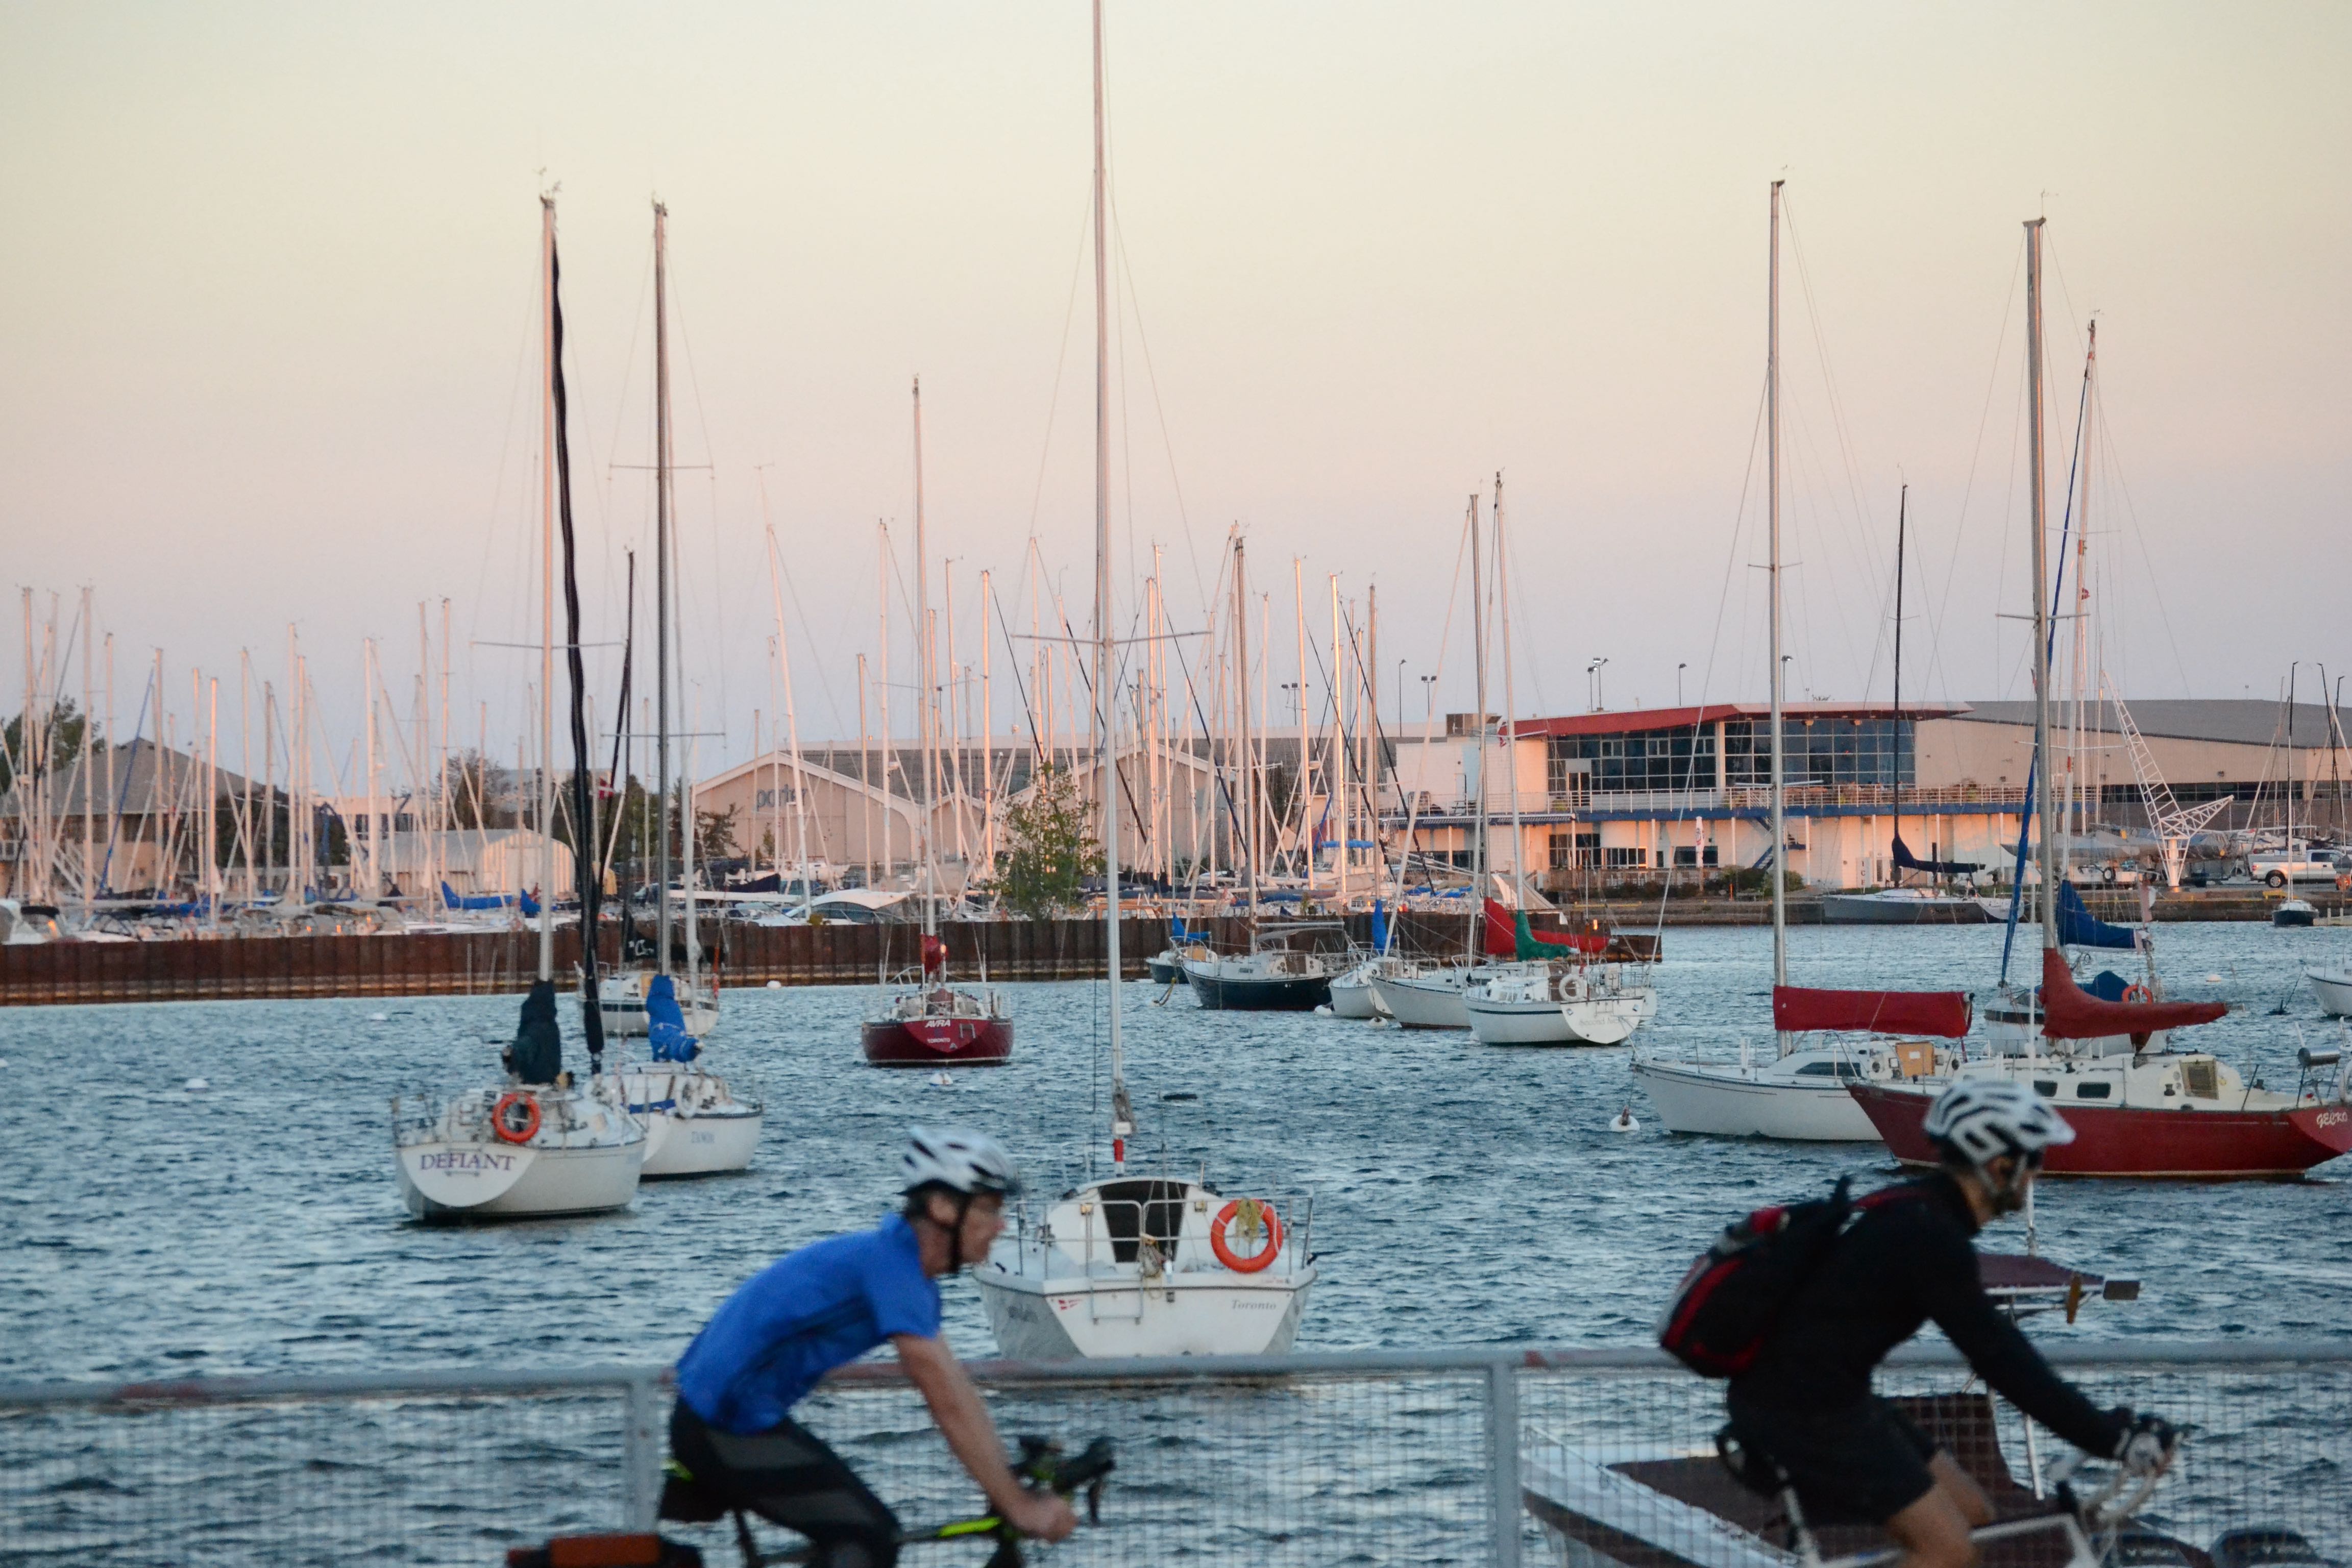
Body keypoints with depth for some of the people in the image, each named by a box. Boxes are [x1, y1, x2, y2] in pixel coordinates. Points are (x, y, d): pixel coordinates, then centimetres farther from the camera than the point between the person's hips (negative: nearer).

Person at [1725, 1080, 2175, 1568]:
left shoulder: (1918, 1214, 12)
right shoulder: (1929, 1238, -19)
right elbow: (1999, 1359, -20)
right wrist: (2112, 1438, -17)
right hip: (1804, 1407, -10)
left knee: (1972, 1515, 11)